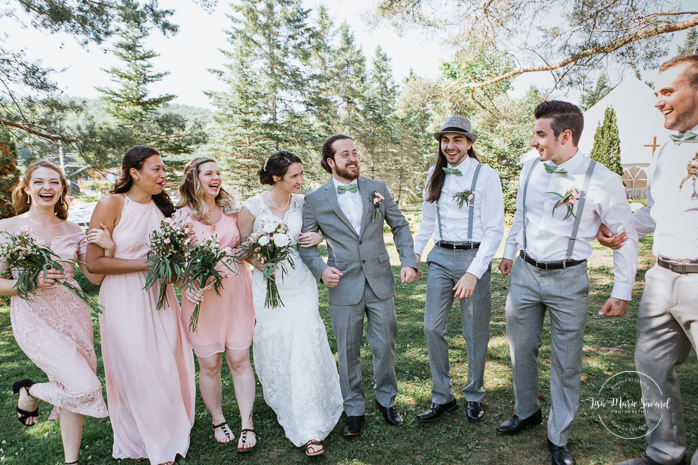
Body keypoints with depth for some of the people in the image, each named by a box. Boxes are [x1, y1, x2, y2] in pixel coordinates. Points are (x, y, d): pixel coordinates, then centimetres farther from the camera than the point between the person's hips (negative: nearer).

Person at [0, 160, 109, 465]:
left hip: (73, 313, 4)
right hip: (34, 317, -4)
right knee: (85, 389, -15)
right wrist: (31, 283, -22)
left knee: (72, 391, 11)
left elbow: (95, 277, 6)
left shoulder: (73, 231, 6)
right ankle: (29, 392, 17)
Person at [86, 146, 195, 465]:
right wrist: (148, 264, -18)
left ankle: (169, 434, 31)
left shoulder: (162, 205, 7)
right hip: (124, 298, -5)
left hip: (159, 295, 5)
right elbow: (94, 262, -15)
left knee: (167, 365, 10)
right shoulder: (111, 205, -11)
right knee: (134, 370, 6)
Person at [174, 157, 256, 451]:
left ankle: (247, 425, 16)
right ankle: (218, 421, 30)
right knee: (209, 364, 9)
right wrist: (187, 286, -18)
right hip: (202, 295, -2)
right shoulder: (182, 215, -2)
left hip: (236, 292, 2)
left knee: (239, 360, 5)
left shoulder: (231, 210, 8)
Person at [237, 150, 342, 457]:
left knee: (306, 348, -3)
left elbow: (317, 227, 16)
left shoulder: (302, 202, -1)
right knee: (274, 350, 9)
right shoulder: (252, 207, -9)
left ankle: (309, 429, 8)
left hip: (301, 285, 1)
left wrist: (318, 237, -7)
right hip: (268, 288, -1)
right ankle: (281, 405, 39)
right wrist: (264, 266, -14)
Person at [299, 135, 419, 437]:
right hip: (344, 287, -1)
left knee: (385, 346, 12)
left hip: (380, 284, 2)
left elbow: (400, 226, 8)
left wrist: (408, 261, -4)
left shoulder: (377, 189, 4)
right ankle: (354, 409, 31)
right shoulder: (315, 200, -2)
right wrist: (320, 269, -14)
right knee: (348, 353, 10)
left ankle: (386, 400, 36)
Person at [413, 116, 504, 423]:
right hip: (440, 258, 4)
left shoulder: (486, 176, -7)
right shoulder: (434, 175, 8)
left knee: (475, 334, 7)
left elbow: (494, 231, -10)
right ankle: (442, 398, 21)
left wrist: (473, 273, -18)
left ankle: (474, 397, 30)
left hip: (474, 258, -4)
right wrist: (413, 254, 7)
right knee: (432, 328, 2)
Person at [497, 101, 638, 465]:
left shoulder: (602, 180, -14)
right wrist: (509, 252, 20)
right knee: (521, 350, 14)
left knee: (566, 363, 8)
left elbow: (626, 238, -5)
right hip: (525, 272, 4)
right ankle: (526, 412, 39)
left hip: (568, 280, -4)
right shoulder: (531, 167, 0)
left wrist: (622, 292, -6)